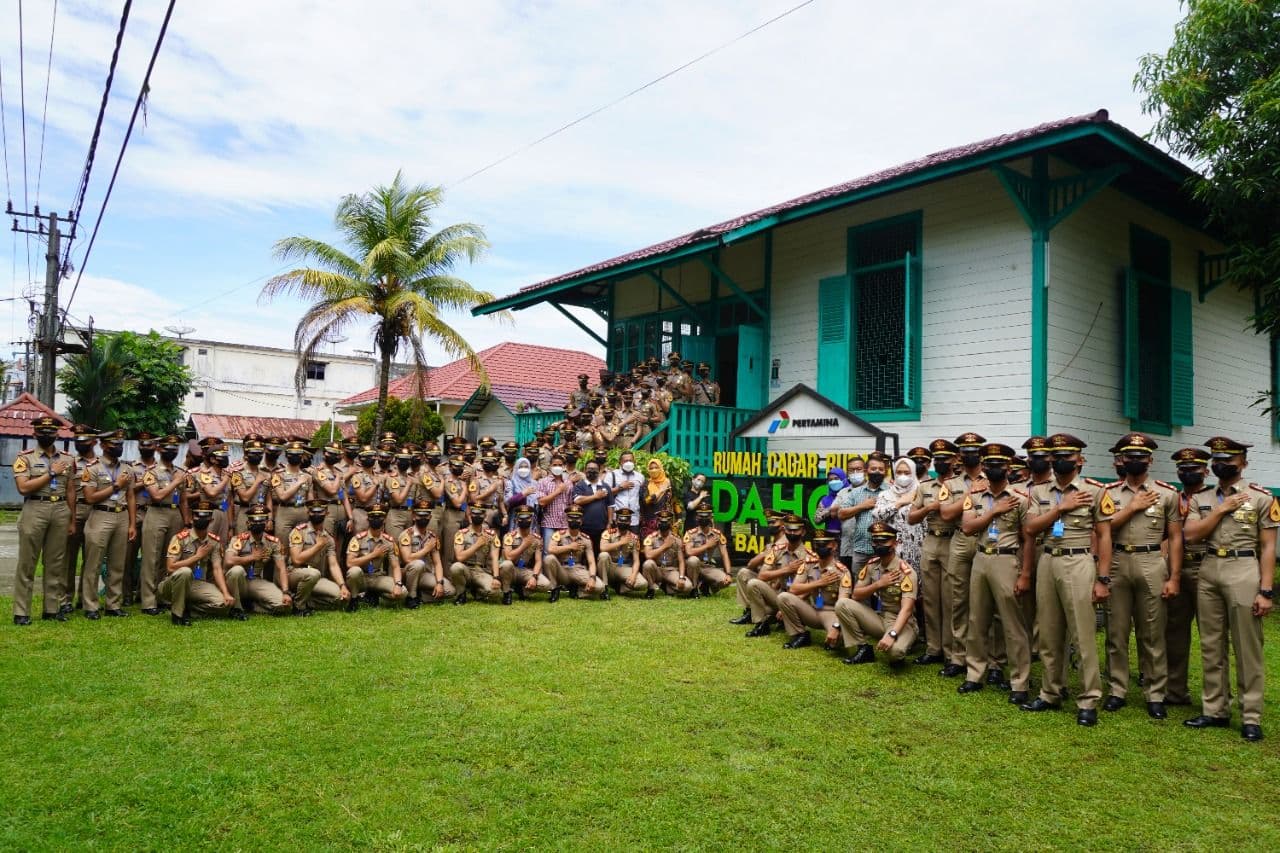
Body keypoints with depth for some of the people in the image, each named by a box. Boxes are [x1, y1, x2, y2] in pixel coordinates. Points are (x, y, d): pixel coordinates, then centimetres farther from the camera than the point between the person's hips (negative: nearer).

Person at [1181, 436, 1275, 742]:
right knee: (1211, 647, 9)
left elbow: (1268, 547, -3)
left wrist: (1266, 591, -8)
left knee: (1247, 649, 1)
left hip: (1243, 573, -4)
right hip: (1207, 573, 4)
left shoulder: (1261, 498, 0)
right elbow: (1192, 535, 0)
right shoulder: (1201, 499, 12)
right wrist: (1222, 509, -6)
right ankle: (1215, 711, 18)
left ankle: (1251, 717, 9)